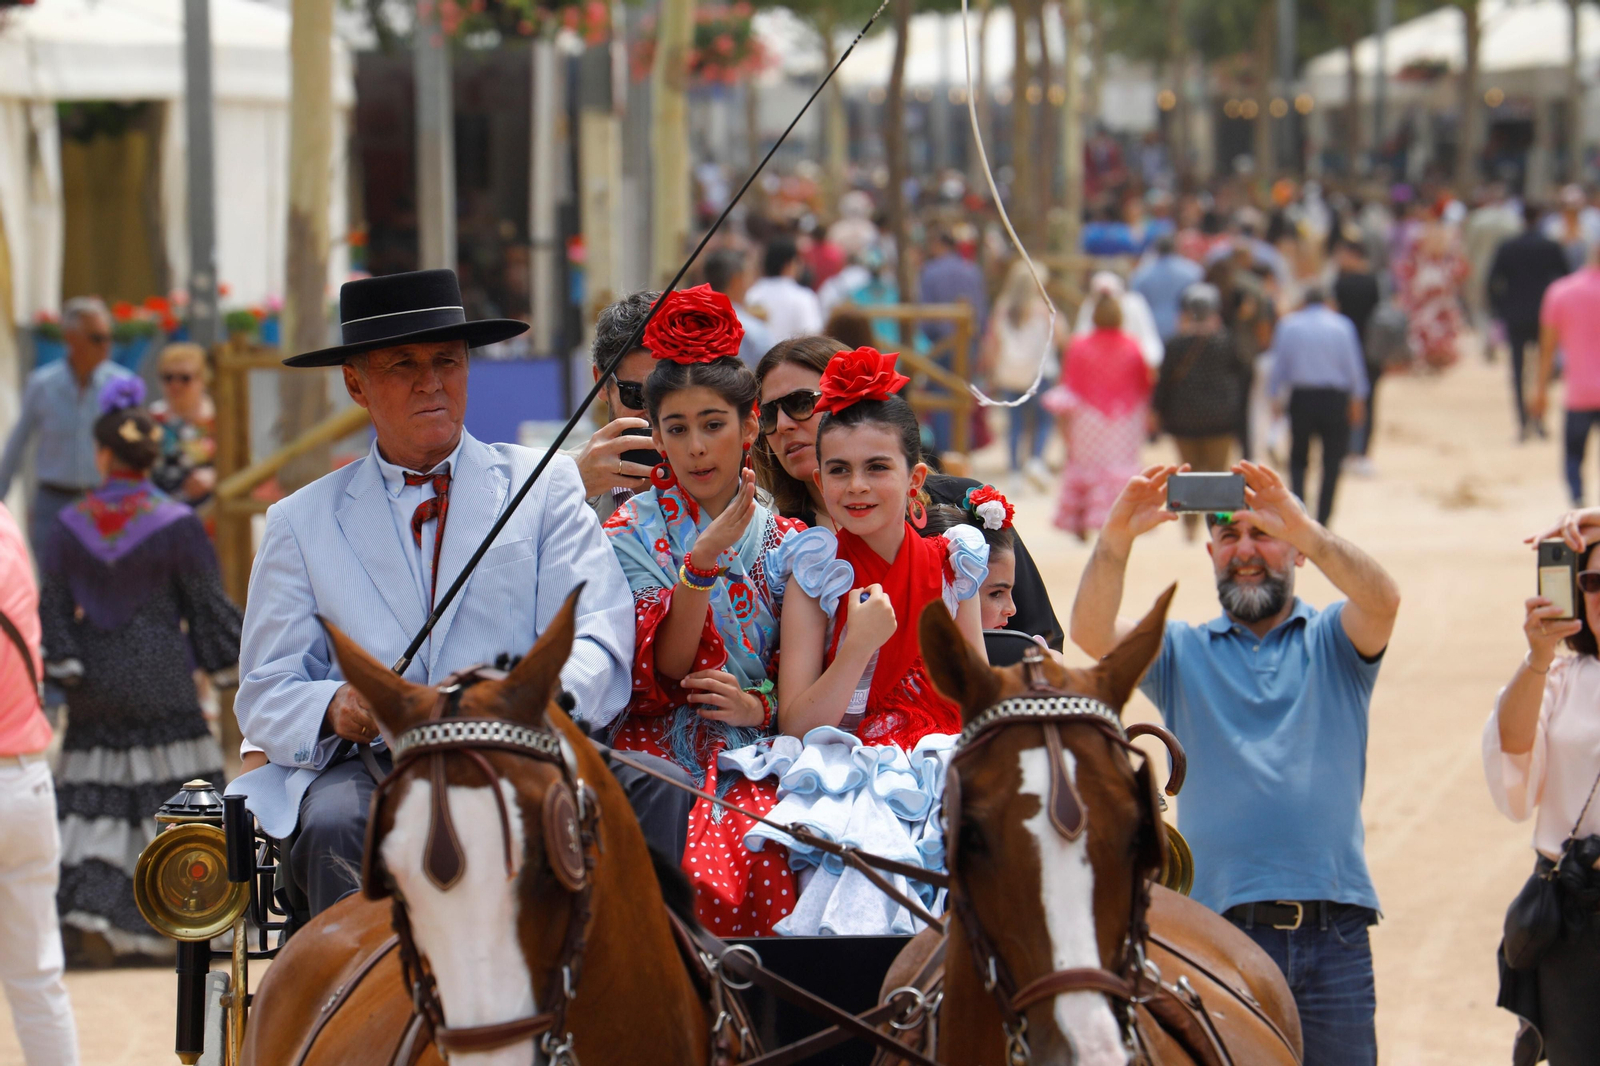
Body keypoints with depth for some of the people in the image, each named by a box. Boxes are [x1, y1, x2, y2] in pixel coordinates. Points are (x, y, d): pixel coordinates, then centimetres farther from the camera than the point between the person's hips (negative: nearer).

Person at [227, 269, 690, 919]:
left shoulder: (544, 487, 16)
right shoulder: (300, 523, 18)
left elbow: (596, 646, 3)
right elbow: (264, 697, 13)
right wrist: (337, 708, -12)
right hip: (373, 766, 0)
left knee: (654, 790, -30)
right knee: (334, 823, -36)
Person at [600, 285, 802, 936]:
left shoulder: (784, 542, 13)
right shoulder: (632, 535, 7)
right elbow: (660, 675, -6)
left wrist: (759, 705, -7)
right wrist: (702, 563, -19)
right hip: (660, 756, -2)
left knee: (769, 863, -30)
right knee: (698, 868, -32)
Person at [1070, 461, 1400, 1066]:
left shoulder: (1334, 641, 11)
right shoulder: (1181, 652, 13)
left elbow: (1382, 600, -12)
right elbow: (1092, 634, -5)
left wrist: (1306, 531, -29)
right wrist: (1114, 541, -24)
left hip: (1332, 938, 0)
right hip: (1221, 931, 0)